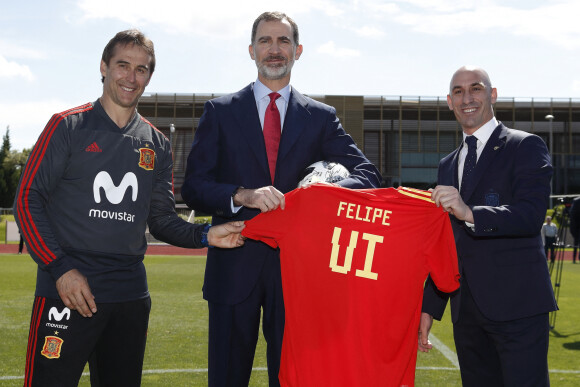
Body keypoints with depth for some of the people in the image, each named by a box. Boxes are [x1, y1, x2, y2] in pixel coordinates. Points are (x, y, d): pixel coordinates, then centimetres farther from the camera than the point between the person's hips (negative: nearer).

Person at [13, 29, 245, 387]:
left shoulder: (157, 145, 12)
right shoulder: (68, 127, 0)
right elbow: (28, 200, -4)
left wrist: (205, 235, -5)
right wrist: (60, 267, -13)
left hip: (130, 296, 5)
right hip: (67, 291, -4)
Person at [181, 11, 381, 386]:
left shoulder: (322, 117, 8)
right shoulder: (220, 111, 6)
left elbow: (367, 172, -2)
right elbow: (193, 187, -1)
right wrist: (243, 196, -21)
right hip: (234, 266, 0)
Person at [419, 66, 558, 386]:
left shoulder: (526, 147, 0)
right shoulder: (448, 165, 18)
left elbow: (531, 215, -15)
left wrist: (471, 214, -29)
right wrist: (430, 306, 17)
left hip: (518, 305, -6)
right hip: (467, 310, 6)